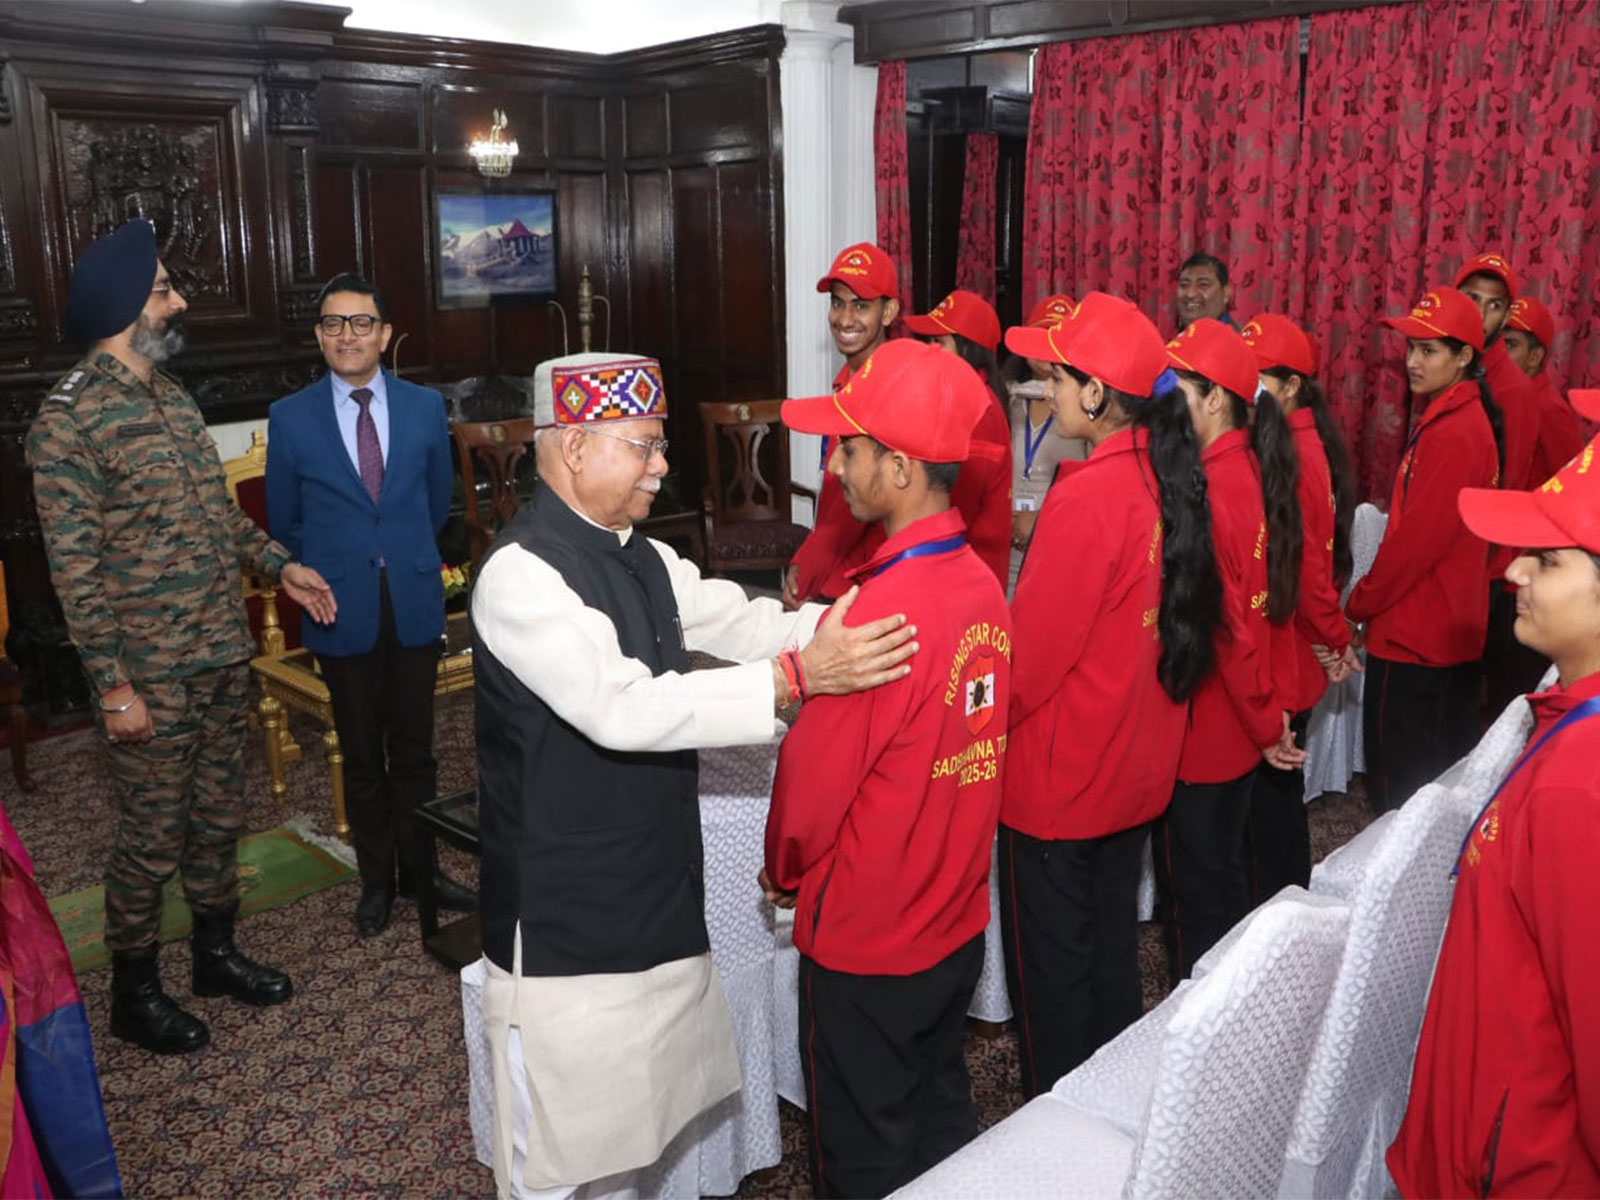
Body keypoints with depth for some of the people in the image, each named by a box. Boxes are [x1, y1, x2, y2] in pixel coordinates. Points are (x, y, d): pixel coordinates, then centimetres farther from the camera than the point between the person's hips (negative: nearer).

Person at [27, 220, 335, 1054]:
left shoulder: (171, 398, 9)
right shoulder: (70, 416, -16)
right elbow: (74, 567, -17)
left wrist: (279, 564, 11)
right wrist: (113, 685, -18)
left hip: (224, 657, 7)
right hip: (152, 676, -7)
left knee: (218, 819, 19)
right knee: (152, 838, 7)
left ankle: (216, 953, 38)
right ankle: (134, 994, 26)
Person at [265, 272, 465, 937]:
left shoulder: (425, 406, 2)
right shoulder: (290, 418, -3)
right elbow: (284, 523, 6)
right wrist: (328, 577, 9)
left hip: (415, 604, 1)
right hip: (343, 610, -1)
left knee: (414, 749, 10)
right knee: (362, 756, 11)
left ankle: (418, 870, 25)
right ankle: (376, 879, 26)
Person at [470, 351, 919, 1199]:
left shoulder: (641, 559, 8)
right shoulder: (521, 572, -21)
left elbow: (739, 621, 2)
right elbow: (624, 709, -32)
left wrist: (841, 623, -15)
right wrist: (796, 677, -36)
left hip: (655, 892, 8)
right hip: (566, 915, -8)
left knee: (631, 1120, 21)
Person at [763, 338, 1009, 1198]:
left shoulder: (883, 611, -28)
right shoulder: (984, 586, -4)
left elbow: (812, 779, -18)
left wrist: (786, 871, 2)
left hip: (865, 939, -7)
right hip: (956, 922, 7)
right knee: (941, 1118, 25)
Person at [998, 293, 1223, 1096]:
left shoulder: (1085, 497, -24)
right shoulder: (1172, 477, 0)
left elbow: (1029, 655, -20)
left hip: (1058, 781, -8)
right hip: (1136, 767, 8)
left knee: (1052, 975, 9)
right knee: (1112, 954, 22)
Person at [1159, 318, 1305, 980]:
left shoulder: (1208, 489, -22)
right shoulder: (1251, 469, 5)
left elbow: (1225, 624, -20)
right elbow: (1262, 604, 9)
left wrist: (1266, 722, -10)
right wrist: (1270, 703, 11)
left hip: (1202, 733, -9)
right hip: (1239, 728, 9)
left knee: (1195, 901, 5)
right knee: (1223, 881, 22)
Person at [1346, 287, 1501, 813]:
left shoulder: (1453, 434, -20)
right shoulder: (1452, 418, 12)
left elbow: (1416, 539, -22)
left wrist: (1359, 604, -9)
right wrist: (1371, 599, 14)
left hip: (1415, 640, -10)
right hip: (1447, 632, 10)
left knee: (1398, 788, 0)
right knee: (1444, 780, 18)